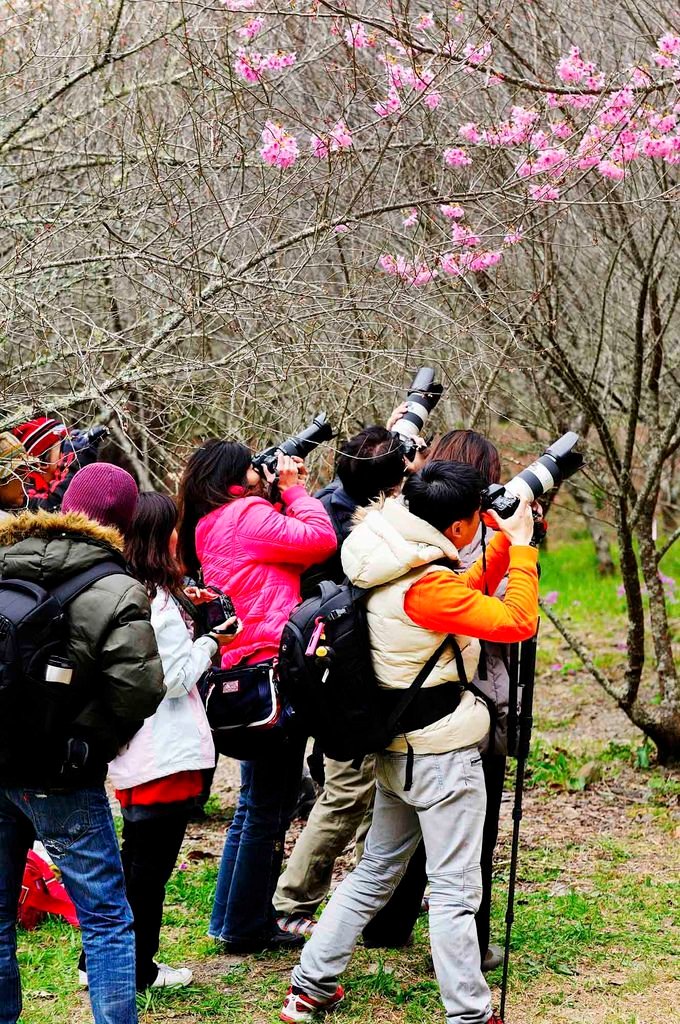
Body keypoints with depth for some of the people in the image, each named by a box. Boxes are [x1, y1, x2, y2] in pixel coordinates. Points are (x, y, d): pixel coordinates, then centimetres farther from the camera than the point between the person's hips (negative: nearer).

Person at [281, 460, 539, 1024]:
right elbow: (517, 622, -24)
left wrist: (506, 543, 7)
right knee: (455, 890, -1)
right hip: (443, 752, -9)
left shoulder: (392, 565, 4)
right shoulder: (428, 585, -24)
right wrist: (522, 547, -14)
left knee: (375, 871, 19)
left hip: (397, 748, 9)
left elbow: (468, 592, 17)